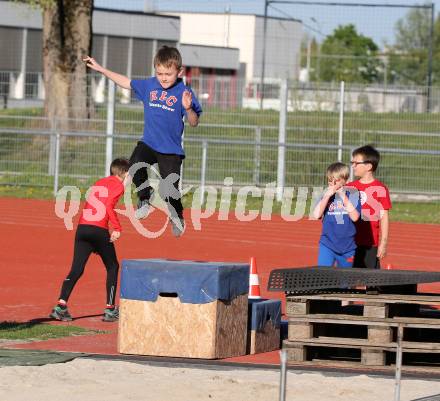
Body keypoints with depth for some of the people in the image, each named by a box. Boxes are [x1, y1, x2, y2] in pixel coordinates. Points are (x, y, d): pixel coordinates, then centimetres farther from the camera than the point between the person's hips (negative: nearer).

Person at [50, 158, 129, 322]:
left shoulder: (97, 183, 24)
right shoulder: (118, 185, 2)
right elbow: (109, 205, -14)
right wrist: (117, 228, -15)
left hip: (82, 228, 6)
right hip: (99, 230, -6)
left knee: (76, 270, 3)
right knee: (113, 267, 12)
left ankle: (61, 305, -13)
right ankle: (110, 310, 11)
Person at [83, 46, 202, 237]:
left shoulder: (184, 92, -10)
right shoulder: (149, 85, 3)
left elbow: (194, 123, -10)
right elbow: (127, 82, 18)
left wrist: (188, 109, -32)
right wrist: (101, 69, 20)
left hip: (171, 149, -3)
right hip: (148, 143, 3)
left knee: (170, 190, -4)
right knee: (135, 166, -26)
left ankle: (177, 217, 29)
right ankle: (145, 198, 3)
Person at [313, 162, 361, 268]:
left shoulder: (352, 195, -1)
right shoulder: (326, 195, 2)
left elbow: (355, 217, -14)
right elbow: (316, 215, -10)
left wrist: (343, 197, -16)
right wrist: (328, 196, -12)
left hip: (347, 246, 0)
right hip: (327, 244, 0)